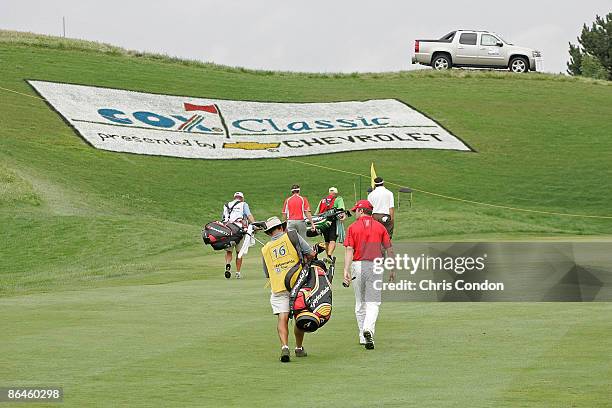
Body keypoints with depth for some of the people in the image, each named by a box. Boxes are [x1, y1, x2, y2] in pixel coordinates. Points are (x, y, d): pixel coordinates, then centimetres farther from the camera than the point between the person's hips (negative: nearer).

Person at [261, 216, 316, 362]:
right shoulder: (292, 235, 6)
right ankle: (299, 348, 21)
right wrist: (304, 260, 20)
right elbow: (311, 254, 1)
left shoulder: (265, 249, 15)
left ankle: (284, 347, -25)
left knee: (283, 317, -5)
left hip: (278, 287, 1)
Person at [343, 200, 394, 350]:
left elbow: (349, 250, -9)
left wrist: (346, 270, -14)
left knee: (360, 303, 13)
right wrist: (392, 270, 11)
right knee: (373, 302, -2)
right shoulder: (380, 227, 5)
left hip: (358, 265, 0)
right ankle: (368, 329, -27)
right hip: (376, 265, 0)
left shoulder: (353, 227, 1)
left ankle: (363, 337, 18)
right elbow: (389, 249, 4)